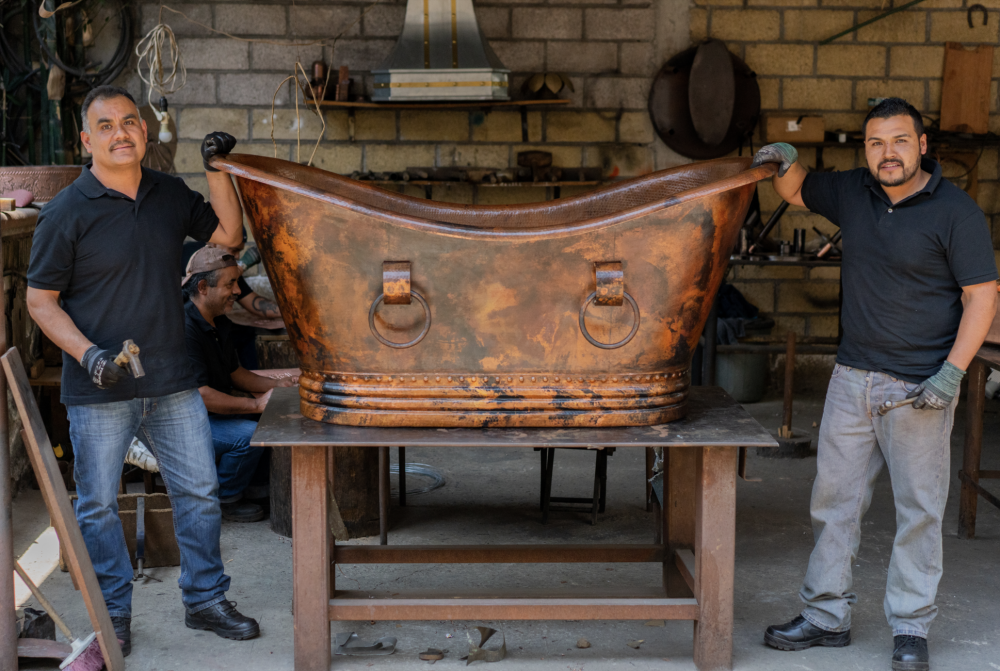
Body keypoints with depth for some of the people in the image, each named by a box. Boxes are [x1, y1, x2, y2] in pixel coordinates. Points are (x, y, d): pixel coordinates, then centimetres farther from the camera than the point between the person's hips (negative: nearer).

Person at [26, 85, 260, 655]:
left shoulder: (170, 194, 6)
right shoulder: (67, 213, -9)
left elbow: (228, 234, 14)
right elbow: (41, 301, -5)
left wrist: (219, 172, 0)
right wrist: (88, 354, -19)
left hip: (172, 382, 4)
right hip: (100, 392, -4)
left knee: (199, 491, 10)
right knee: (99, 505, 6)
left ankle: (206, 600, 25)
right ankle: (114, 615, 22)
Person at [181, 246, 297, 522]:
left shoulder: (220, 323, 9)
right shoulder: (185, 328, -25)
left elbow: (234, 372, 20)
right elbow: (199, 395, -28)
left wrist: (277, 384, 5)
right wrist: (256, 404, -24)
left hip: (213, 412, 10)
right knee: (249, 434, -27)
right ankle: (224, 500, -5)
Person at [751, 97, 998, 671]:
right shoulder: (854, 193, 7)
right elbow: (795, 193, 24)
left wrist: (953, 371, -19)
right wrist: (788, 162, 0)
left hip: (918, 388, -5)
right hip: (853, 379, 6)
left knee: (919, 510, 3)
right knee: (835, 500, 9)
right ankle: (827, 616, 20)